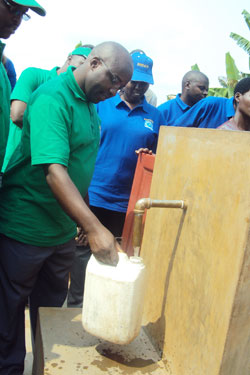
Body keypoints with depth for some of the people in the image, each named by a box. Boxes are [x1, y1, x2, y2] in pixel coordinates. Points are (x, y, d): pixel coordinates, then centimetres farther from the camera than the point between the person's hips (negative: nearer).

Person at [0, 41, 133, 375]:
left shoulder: (91, 103, 7)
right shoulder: (53, 97, -20)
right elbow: (53, 170, -32)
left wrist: (83, 221, 14)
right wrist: (94, 228, -37)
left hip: (63, 229, 8)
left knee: (52, 305, 20)